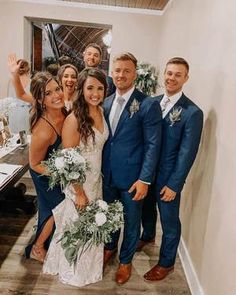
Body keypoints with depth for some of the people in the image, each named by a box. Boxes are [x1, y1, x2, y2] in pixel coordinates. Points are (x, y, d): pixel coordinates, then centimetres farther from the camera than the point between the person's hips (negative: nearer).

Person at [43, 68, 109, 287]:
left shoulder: (101, 112, -3)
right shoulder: (74, 119, -24)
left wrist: (97, 183, 9)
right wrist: (79, 193, -14)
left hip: (97, 180, 6)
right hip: (77, 183, -6)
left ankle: (90, 265, 49)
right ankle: (73, 271, 42)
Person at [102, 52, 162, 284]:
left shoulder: (148, 105, -13)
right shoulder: (106, 103, 4)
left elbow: (152, 144, -14)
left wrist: (145, 180, -17)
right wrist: (99, 168, 7)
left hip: (132, 177, -4)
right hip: (107, 174, 5)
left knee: (131, 221, 15)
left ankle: (126, 261, 38)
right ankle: (110, 248, 49)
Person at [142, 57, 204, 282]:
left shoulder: (192, 112, -15)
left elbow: (187, 153, -15)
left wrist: (173, 184, -14)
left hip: (168, 177, -5)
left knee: (169, 221, 11)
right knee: (147, 208, 25)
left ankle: (166, 263, 33)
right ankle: (147, 237, 55)